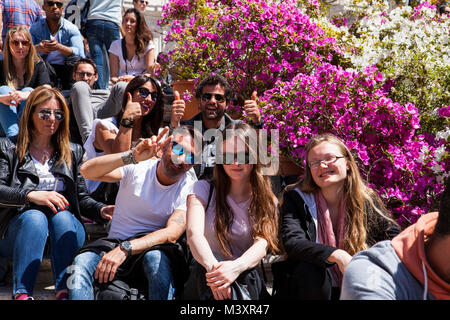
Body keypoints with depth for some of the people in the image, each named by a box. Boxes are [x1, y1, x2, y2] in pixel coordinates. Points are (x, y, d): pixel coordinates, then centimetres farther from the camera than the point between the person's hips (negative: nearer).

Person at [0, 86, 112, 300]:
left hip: (65, 227, 2)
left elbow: (81, 197, 16)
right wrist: (32, 195, -21)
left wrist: (100, 210, -7)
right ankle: (22, 293, -46)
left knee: (62, 217, -33)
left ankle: (65, 290, -46)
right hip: (18, 227, -2)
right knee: (34, 216, -35)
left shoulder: (72, 153, 20)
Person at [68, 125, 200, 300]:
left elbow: (172, 233, -19)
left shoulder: (190, 187, -5)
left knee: (155, 257, -36)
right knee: (81, 261, -29)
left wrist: (125, 249, -32)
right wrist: (132, 156, -31)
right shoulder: (137, 168, -3)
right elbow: (87, 170, -17)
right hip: (115, 244, 1)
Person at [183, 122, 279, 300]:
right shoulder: (203, 189, 4)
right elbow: (193, 233, -12)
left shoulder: (268, 201, 7)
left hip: (247, 280, 0)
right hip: (204, 277, 0)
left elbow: (262, 244, -8)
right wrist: (212, 266, -31)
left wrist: (237, 267, -30)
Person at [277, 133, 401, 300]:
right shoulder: (296, 198, -5)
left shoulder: (366, 200, 3)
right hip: (316, 286, -2)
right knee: (309, 270, -34)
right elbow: (291, 243, -20)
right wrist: (336, 255, -35)